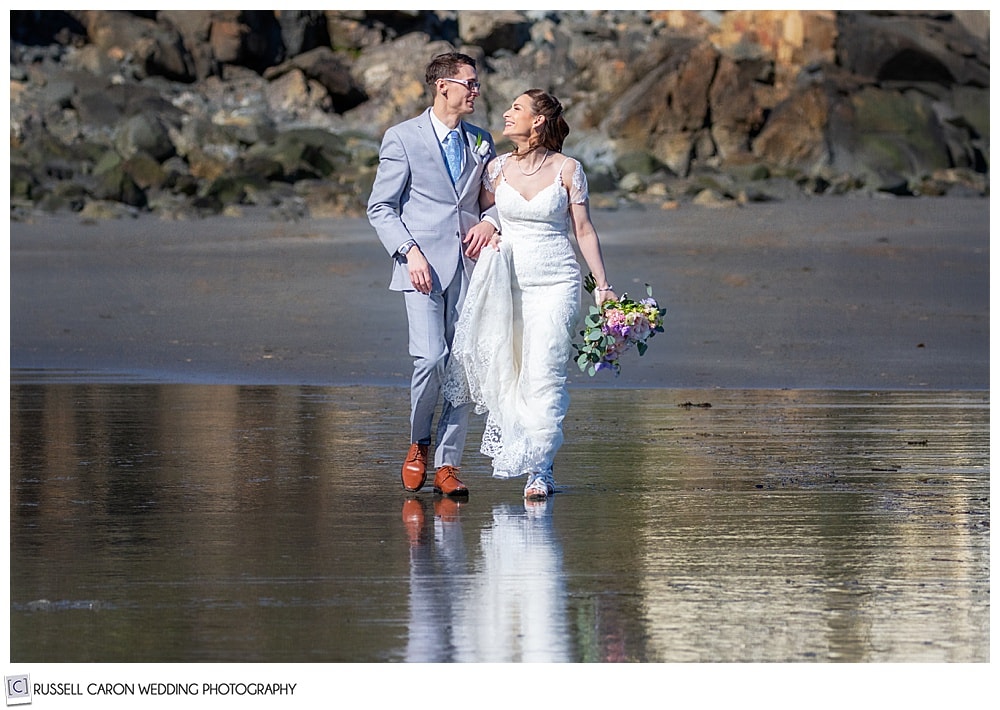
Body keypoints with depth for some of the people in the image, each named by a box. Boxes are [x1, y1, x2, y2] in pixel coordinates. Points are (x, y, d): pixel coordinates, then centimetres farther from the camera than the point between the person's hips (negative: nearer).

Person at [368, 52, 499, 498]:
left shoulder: (481, 142, 14)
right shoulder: (402, 138, 1)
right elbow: (380, 207, 0)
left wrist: (490, 221, 0)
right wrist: (410, 251, -14)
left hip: (468, 268, 4)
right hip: (424, 268, -4)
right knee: (431, 358, -18)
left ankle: (446, 464, 4)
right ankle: (419, 444, 7)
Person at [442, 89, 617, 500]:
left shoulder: (567, 169, -1)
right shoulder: (497, 168, 6)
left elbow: (584, 230, 2)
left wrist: (603, 285, 0)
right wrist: (488, 234, -4)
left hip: (556, 284, -4)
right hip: (507, 282, 4)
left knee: (544, 374, -11)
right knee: (506, 370, 2)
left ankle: (539, 469, -8)